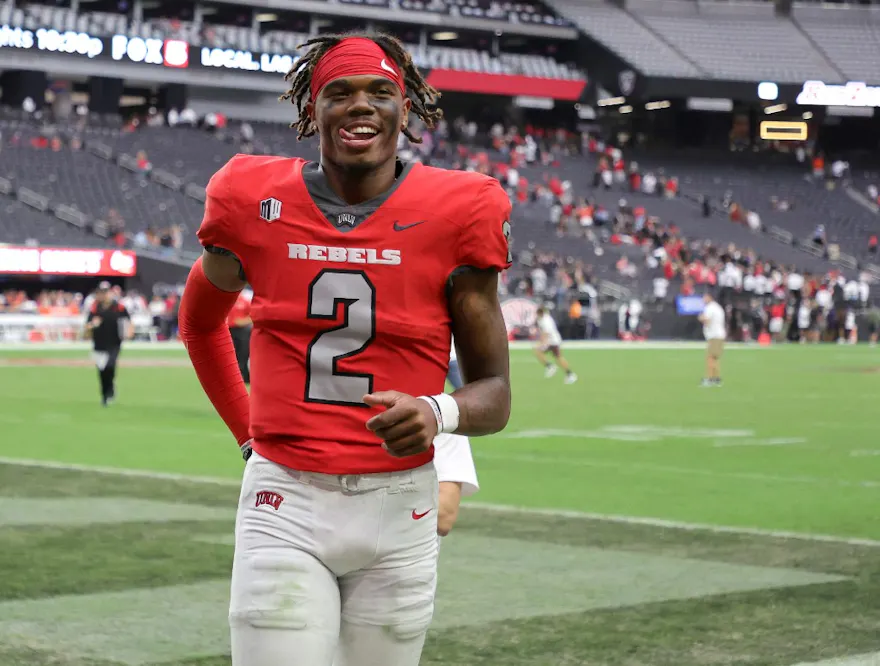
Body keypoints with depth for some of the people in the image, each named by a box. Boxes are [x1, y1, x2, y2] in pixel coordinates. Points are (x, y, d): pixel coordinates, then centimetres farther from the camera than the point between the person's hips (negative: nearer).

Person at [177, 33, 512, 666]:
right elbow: (200, 323, 21)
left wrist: (440, 413, -22)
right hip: (285, 505, 0)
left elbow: (494, 393, 0)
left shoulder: (455, 214, -4)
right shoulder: (256, 203, 0)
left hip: (398, 511, 0)